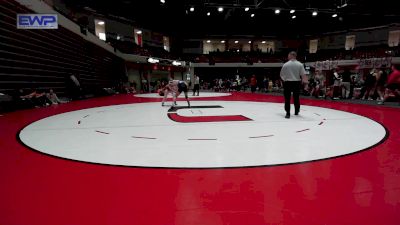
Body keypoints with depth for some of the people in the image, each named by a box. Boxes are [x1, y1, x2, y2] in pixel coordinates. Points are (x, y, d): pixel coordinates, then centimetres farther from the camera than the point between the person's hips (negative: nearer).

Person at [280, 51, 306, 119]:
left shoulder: (285, 64, -5)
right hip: (297, 83, 2)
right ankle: (296, 111, 32)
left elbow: (281, 75, 2)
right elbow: (303, 74, -8)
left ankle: (288, 113, -5)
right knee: (296, 97, 16)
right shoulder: (300, 64, -3)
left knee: (287, 98, 1)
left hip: (287, 82, -2)